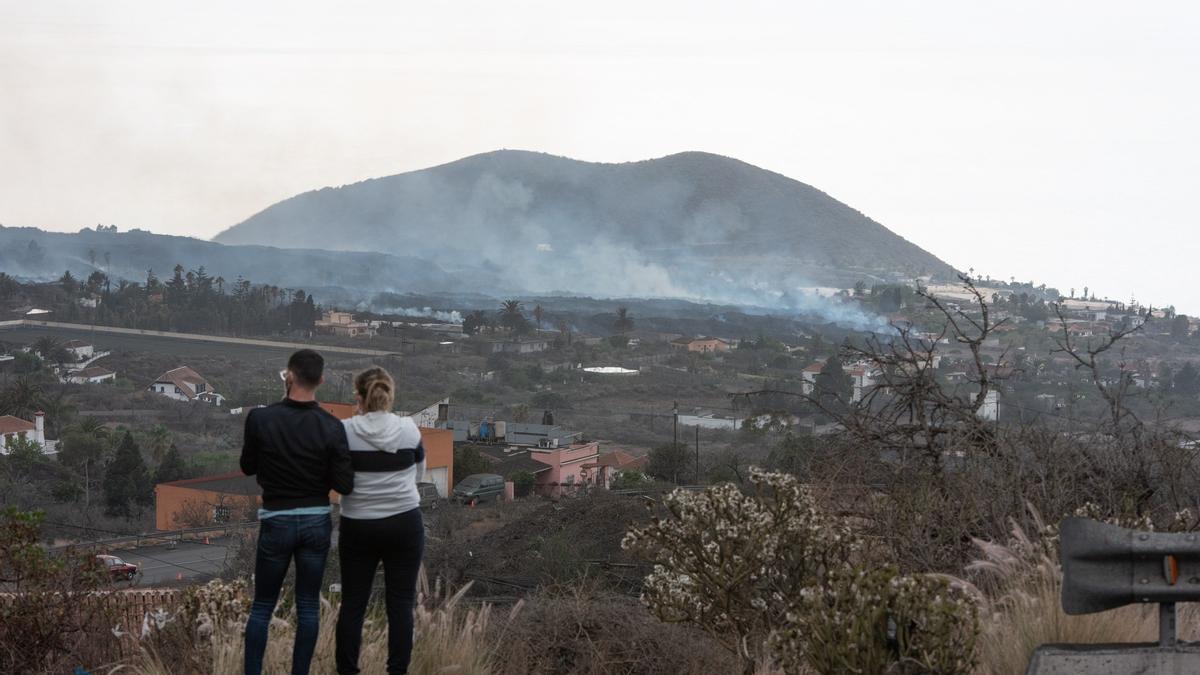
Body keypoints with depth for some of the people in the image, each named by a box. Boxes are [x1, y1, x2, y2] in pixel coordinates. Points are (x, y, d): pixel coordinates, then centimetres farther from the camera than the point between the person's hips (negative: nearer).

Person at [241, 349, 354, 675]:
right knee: (308, 605, 9)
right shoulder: (331, 427, -11)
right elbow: (344, 485, -9)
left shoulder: (260, 418, -13)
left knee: (262, 606, 11)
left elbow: (248, 467, 1)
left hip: (277, 524, -1)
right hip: (317, 523, 1)